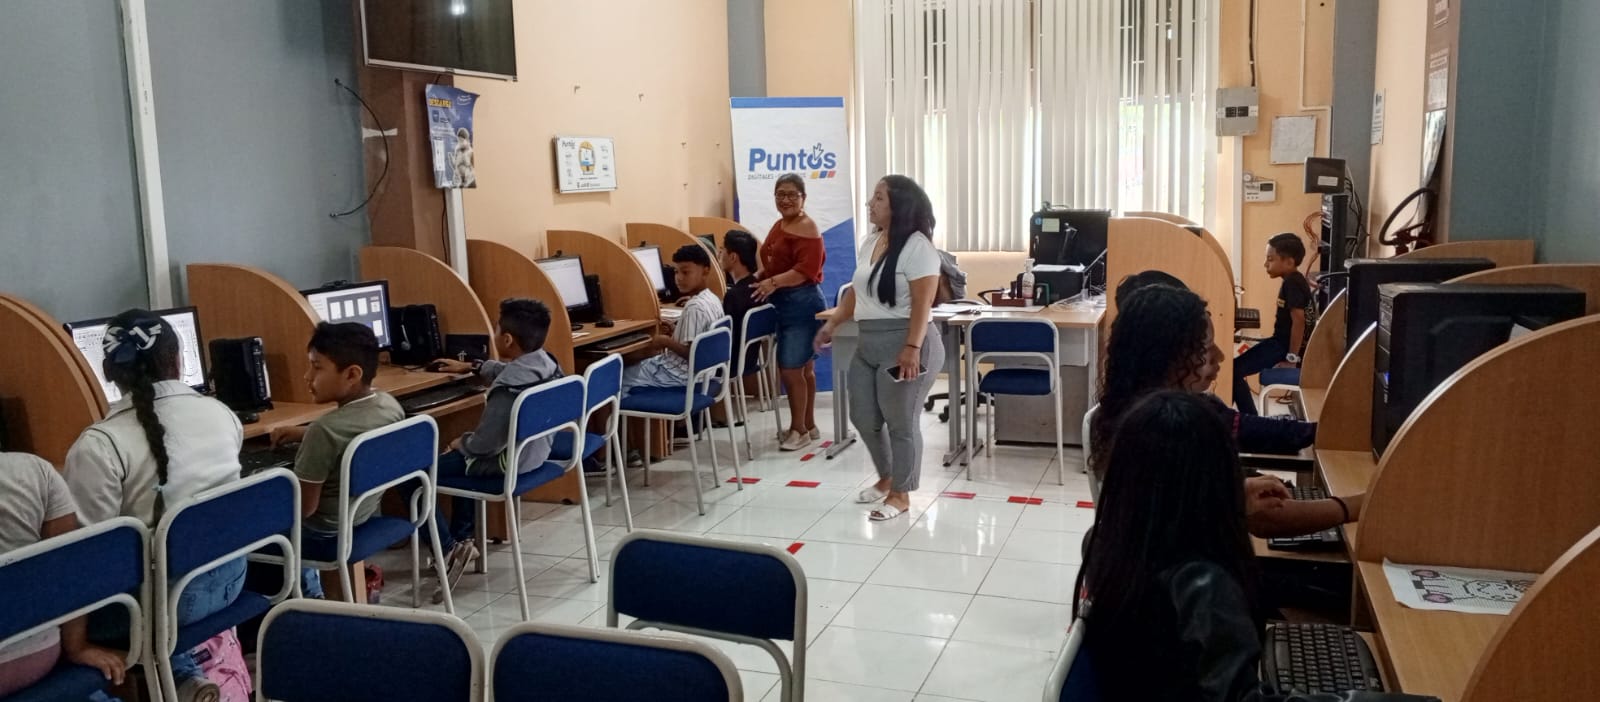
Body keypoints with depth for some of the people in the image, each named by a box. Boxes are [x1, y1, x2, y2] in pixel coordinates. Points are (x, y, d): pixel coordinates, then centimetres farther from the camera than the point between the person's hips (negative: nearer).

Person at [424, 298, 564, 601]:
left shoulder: (508, 389, -31)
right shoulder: (547, 363, -3)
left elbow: (486, 443, -25)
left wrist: (461, 443, -4)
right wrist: (472, 367, 31)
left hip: (505, 464, -9)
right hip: (534, 451, 10)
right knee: (460, 458, 35)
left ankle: (449, 549, -1)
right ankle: (464, 538, 36)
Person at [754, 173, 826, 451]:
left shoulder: (807, 228, -13)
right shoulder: (779, 225, 15)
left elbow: (807, 270, -23)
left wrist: (774, 282, -32)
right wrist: (759, 280, 10)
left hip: (802, 303, -9)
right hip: (783, 303, 9)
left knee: (790, 369, -7)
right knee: (803, 369, 14)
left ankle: (799, 429, 5)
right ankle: (808, 426, 22)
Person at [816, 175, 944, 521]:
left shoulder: (917, 246, -14)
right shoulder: (870, 242, 12)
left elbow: (922, 304, -19)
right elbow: (856, 290, 21)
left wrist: (912, 348, -25)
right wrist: (832, 324, 17)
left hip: (903, 343, -9)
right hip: (868, 344, 9)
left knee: (901, 422, 1)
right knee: (863, 417, 15)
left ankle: (900, 494, 16)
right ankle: (886, 478, 36)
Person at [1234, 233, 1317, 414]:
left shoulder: (1291, 284, -18)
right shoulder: (1297, 280, 13)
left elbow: (1299, 320, -25)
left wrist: (1291, 358, -24)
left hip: (1285, 346, -11)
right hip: (1284, 342, 11)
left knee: (1234, 370, -19)